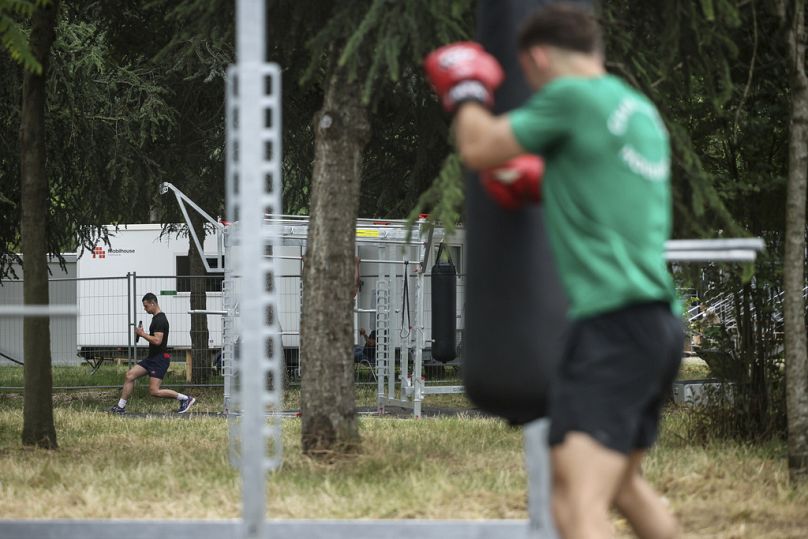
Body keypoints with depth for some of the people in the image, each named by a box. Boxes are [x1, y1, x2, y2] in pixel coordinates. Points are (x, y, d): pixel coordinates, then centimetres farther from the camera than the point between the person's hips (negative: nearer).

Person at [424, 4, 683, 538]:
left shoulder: (570, 96, -7)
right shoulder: (644, 114, 18)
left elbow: (479, 150, 1)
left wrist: (466, 92, 20)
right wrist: (544, 184, 39)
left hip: (611, 322, -9)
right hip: (661, 326, 9)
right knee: (622, 482, 30)